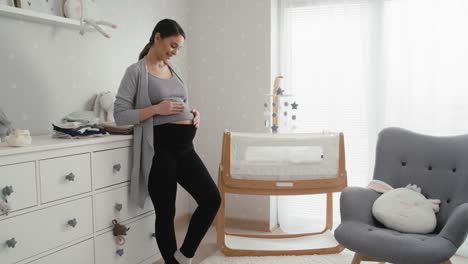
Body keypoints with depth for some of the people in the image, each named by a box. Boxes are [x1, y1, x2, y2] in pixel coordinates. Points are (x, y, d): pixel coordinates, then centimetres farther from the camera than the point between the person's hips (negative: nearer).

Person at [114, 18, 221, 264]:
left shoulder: (173, 70, 16)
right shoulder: (136, 71, -4)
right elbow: (119, 115, -9)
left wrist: (193, 114, 5)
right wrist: (156, 109, -19)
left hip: (185, 146, 7)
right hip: (159, 148, -7)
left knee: (212, 199, 1)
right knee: (166, 212, 3)